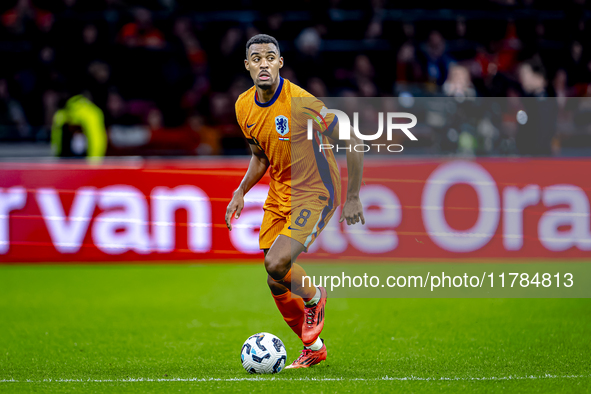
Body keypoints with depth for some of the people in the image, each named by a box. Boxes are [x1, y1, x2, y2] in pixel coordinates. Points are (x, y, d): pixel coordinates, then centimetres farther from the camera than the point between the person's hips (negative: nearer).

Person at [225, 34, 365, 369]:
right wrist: (241, 192, 2)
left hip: (315, 194, -7)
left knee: (277, 265, -25)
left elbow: (352, 143, -17)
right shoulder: (244, 107, -1)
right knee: (276, 285, 7)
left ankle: (315, 297, 8)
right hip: (278, 196, 7)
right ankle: (314, 348, 28)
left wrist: (353, 199, -16)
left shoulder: (301, 102, -23)